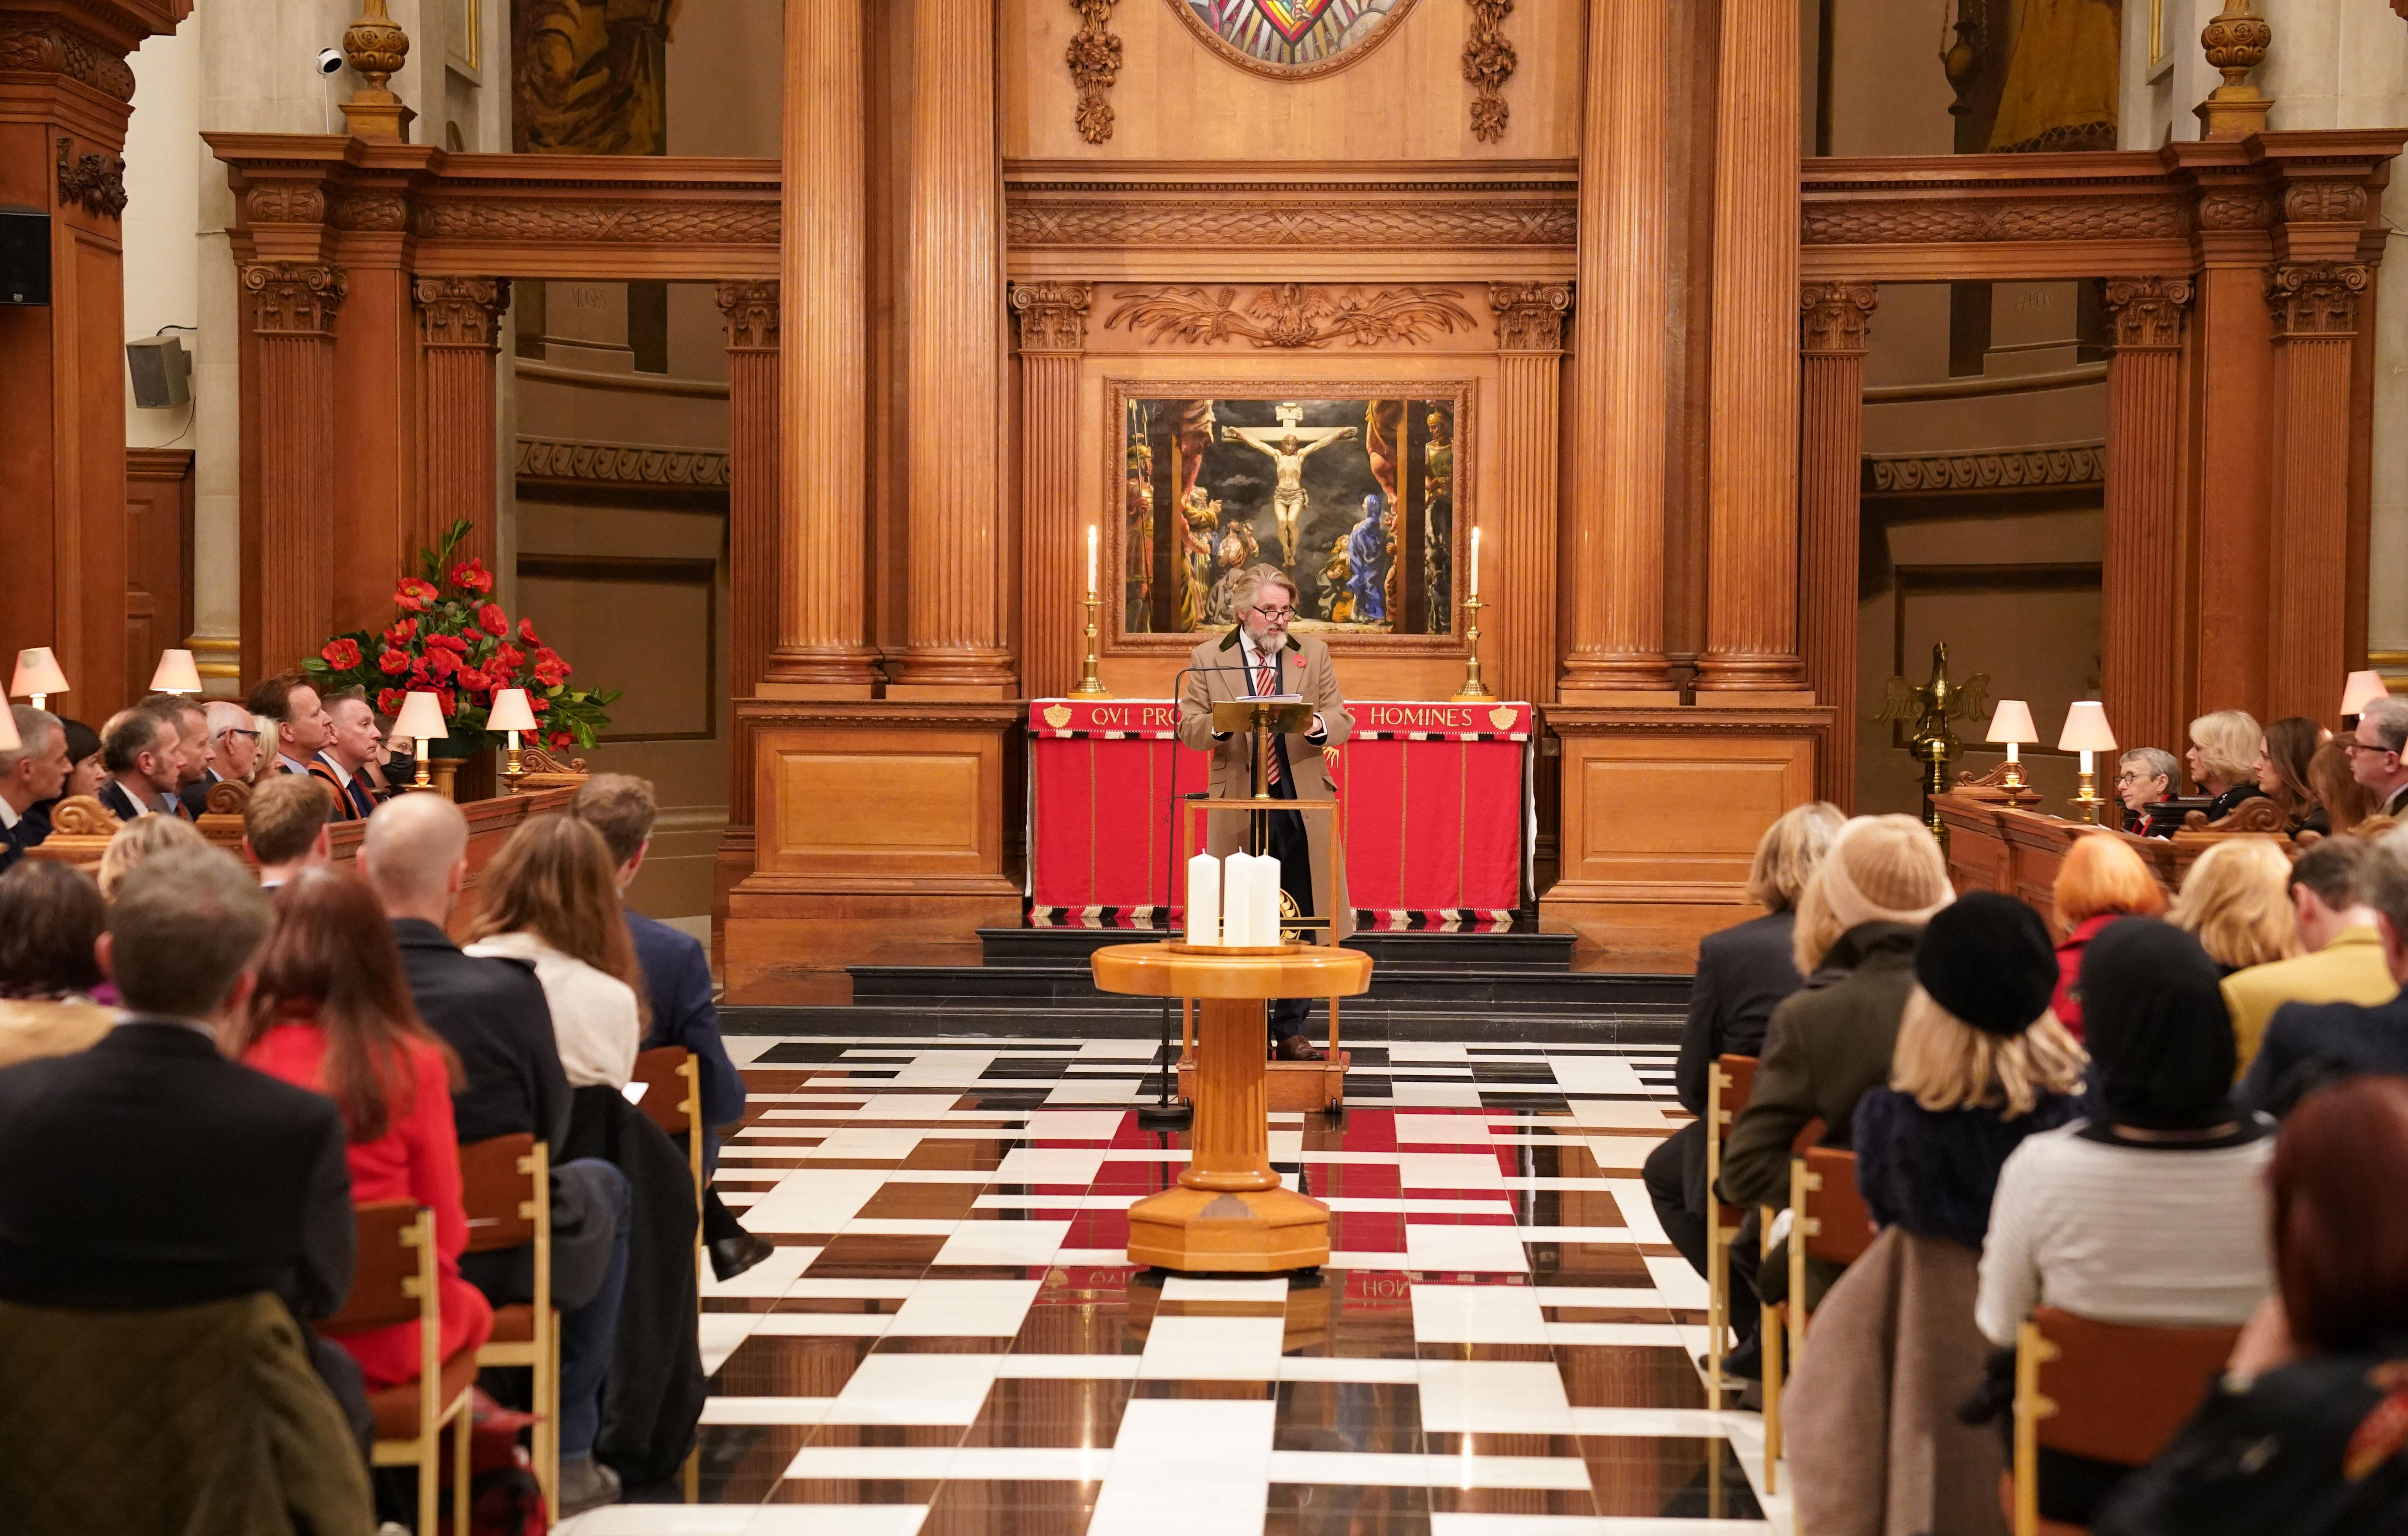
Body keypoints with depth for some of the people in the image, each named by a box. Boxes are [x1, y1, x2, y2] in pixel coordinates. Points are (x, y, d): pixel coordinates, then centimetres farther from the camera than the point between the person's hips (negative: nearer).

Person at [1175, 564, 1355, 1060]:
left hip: (1301, 809, 1)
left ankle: (1291, 1033, 13)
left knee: (1301, 926, 4)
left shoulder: (1313, 653, 9)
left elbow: (1342, 723, 5)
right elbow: (1189, 729, 0)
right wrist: (1224, 725, -21)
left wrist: (1317, 725, -18)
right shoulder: (1207, 659, 4)